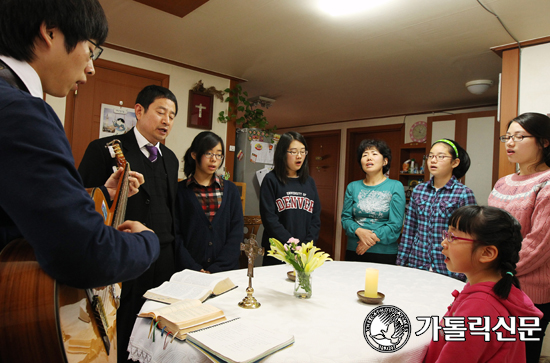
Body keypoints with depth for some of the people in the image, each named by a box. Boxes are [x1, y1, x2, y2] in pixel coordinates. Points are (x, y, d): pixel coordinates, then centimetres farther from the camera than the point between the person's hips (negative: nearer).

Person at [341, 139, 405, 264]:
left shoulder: (395, 186, -3)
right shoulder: (352, 187, 5)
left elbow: (395, 224, -7)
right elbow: (345, 217, 3)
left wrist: (373, 238, -14)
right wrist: (359, 231, -16)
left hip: (384, 254, -2)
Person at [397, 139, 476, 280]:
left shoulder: (464, 193, -8)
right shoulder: (418, 190, 3)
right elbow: (408, 230, 6)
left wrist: (464, 273, -8)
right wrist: (401, 263, 5)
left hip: (448, 270, -3)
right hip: (416, 265, 3)